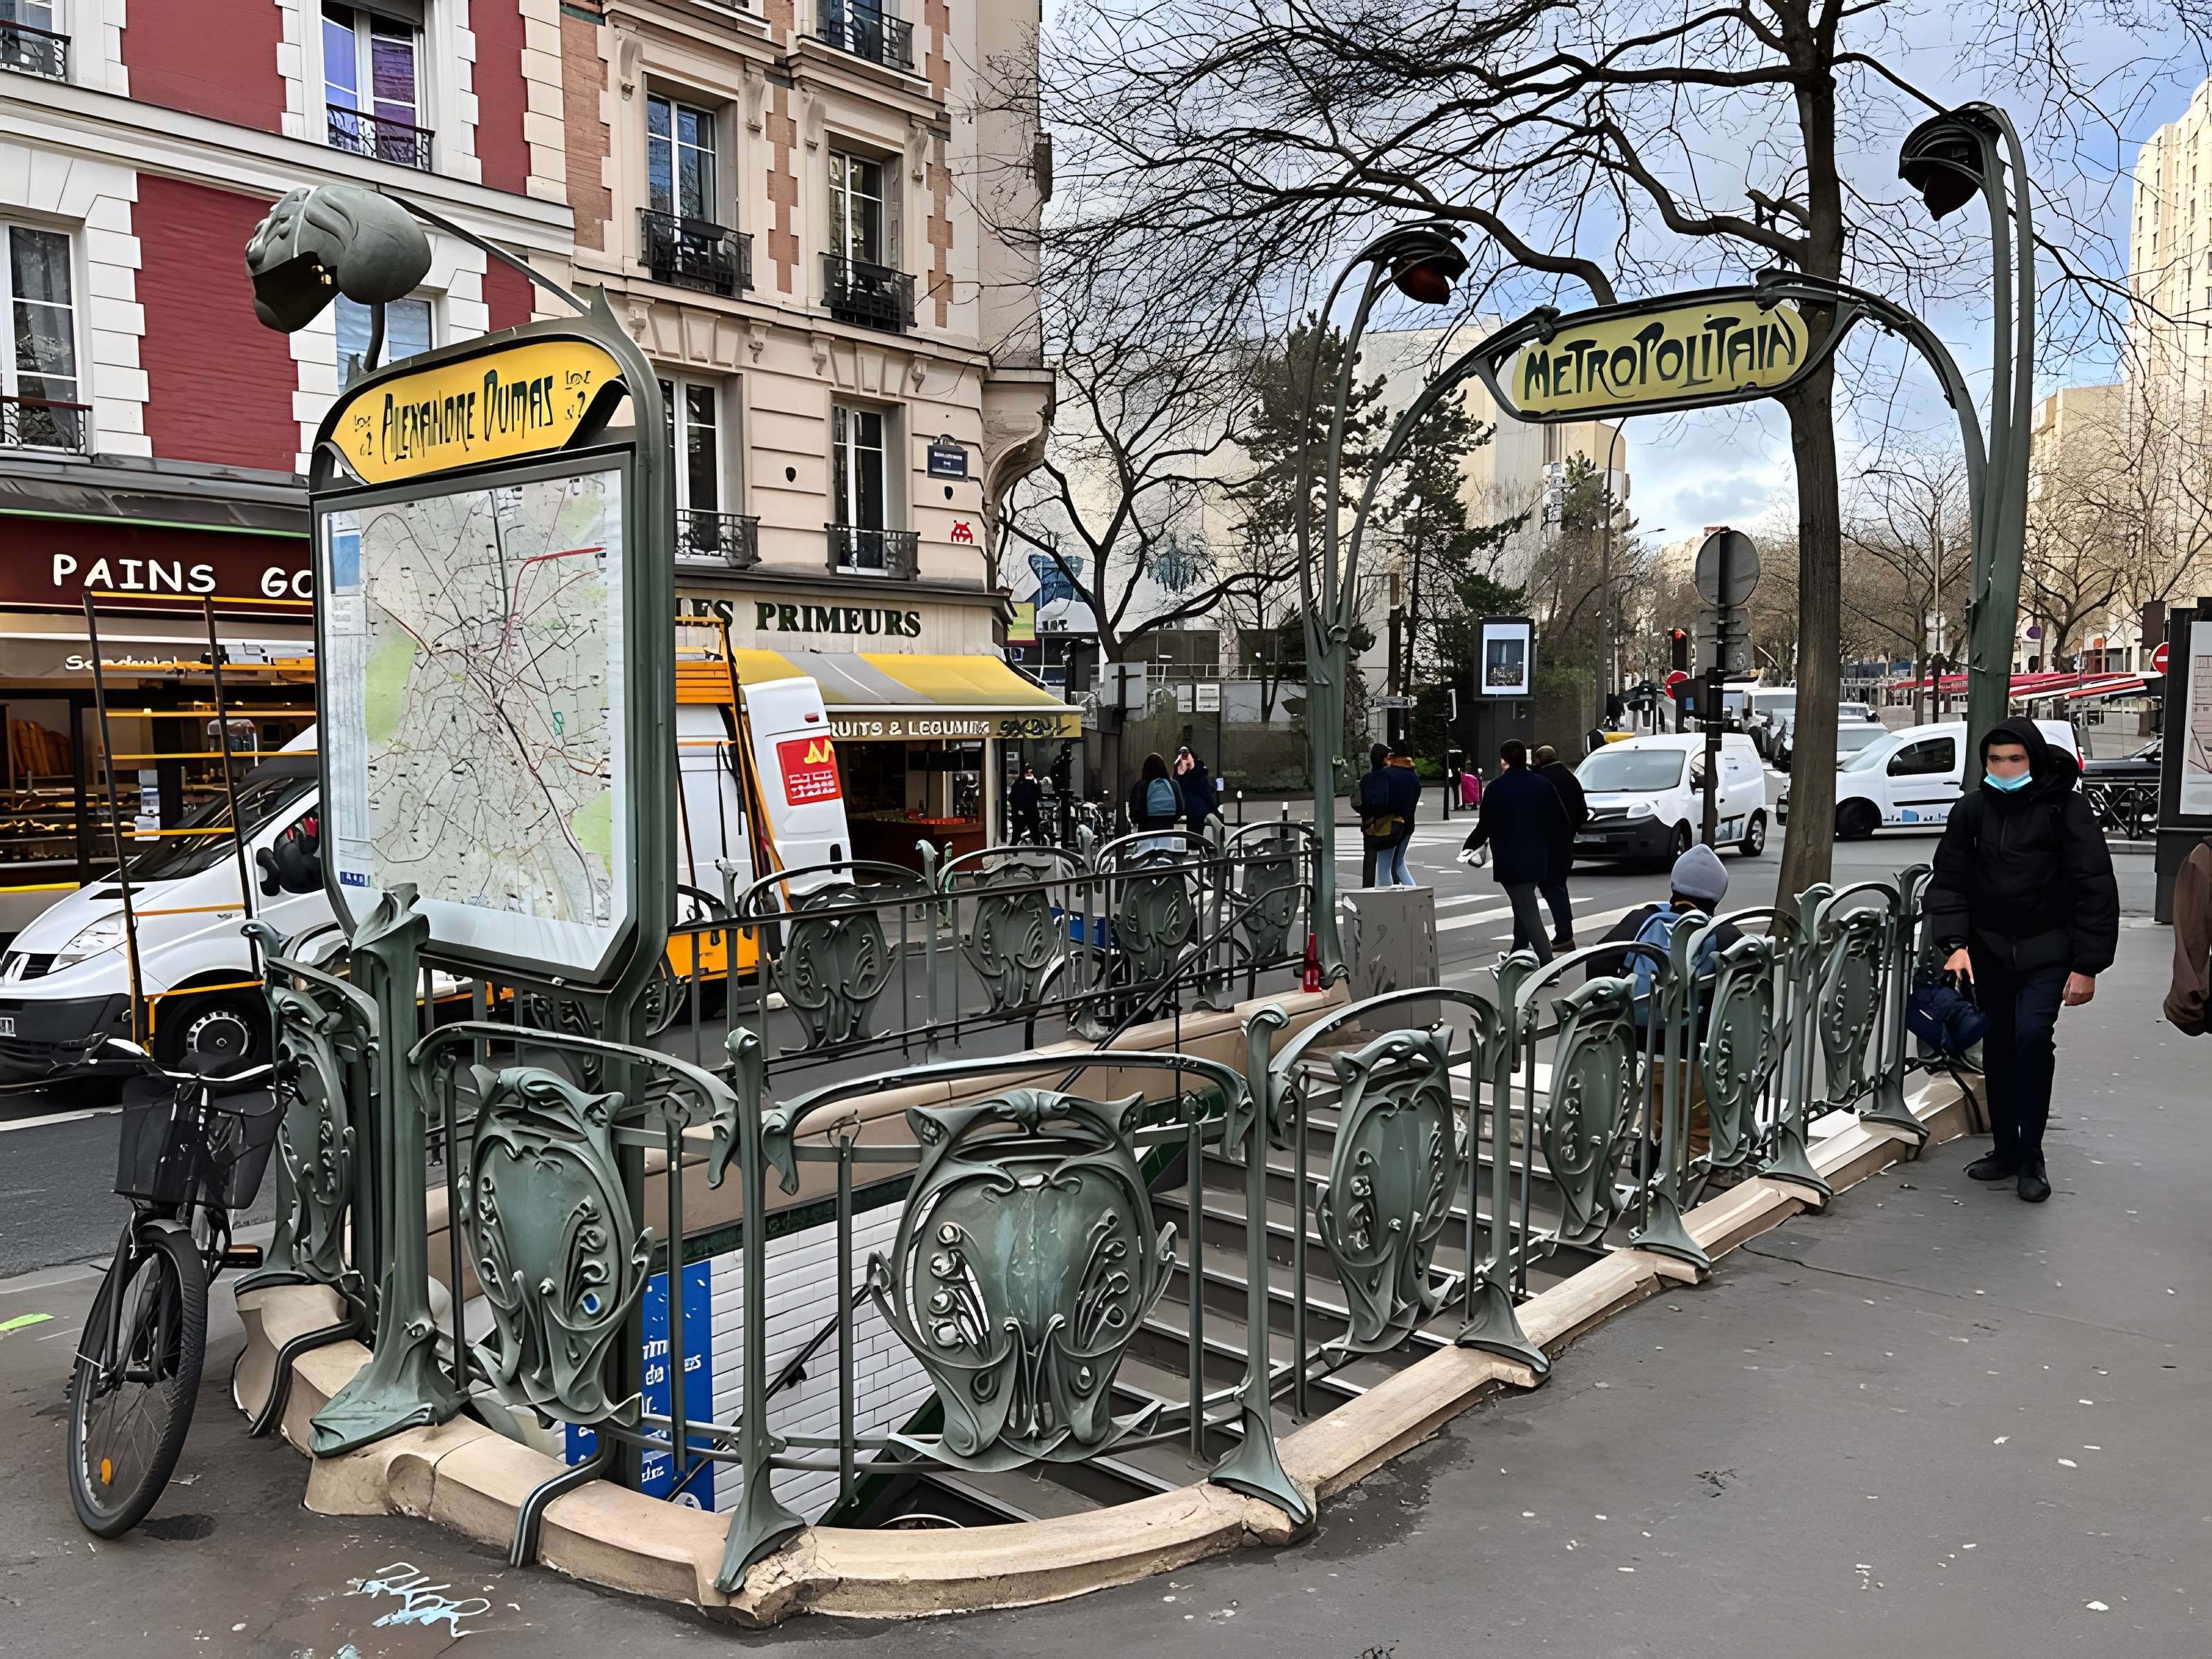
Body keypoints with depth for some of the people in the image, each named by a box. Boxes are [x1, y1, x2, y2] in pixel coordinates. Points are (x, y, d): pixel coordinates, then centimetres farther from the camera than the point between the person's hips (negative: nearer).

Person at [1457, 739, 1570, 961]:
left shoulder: (1496, 788, -11)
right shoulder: (1543, 784, 3)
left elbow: (1485, 826, -9)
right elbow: (1561, 822, 3)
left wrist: (1469, 848, 7)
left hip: (1510, 862, -6)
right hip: (1538, 859, 6)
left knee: (1527, 912, -6)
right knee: (1524, 907, 22)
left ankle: (1547, 961, -14)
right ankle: (1519, 952, 31)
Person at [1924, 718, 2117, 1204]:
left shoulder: (2064, 807, -9)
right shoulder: (1972, 809, 1)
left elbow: (2096, 888, -9)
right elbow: (1949, 881, 4)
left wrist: (2087, 965, -13)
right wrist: (1955, 943, -11)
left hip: (2048, 949, -4)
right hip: (1990, 949, 4)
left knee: (2033, 1035, -18)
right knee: (1998, 1046, 8)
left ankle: (2030, 1158, -6)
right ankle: (2006, 1149, 22)